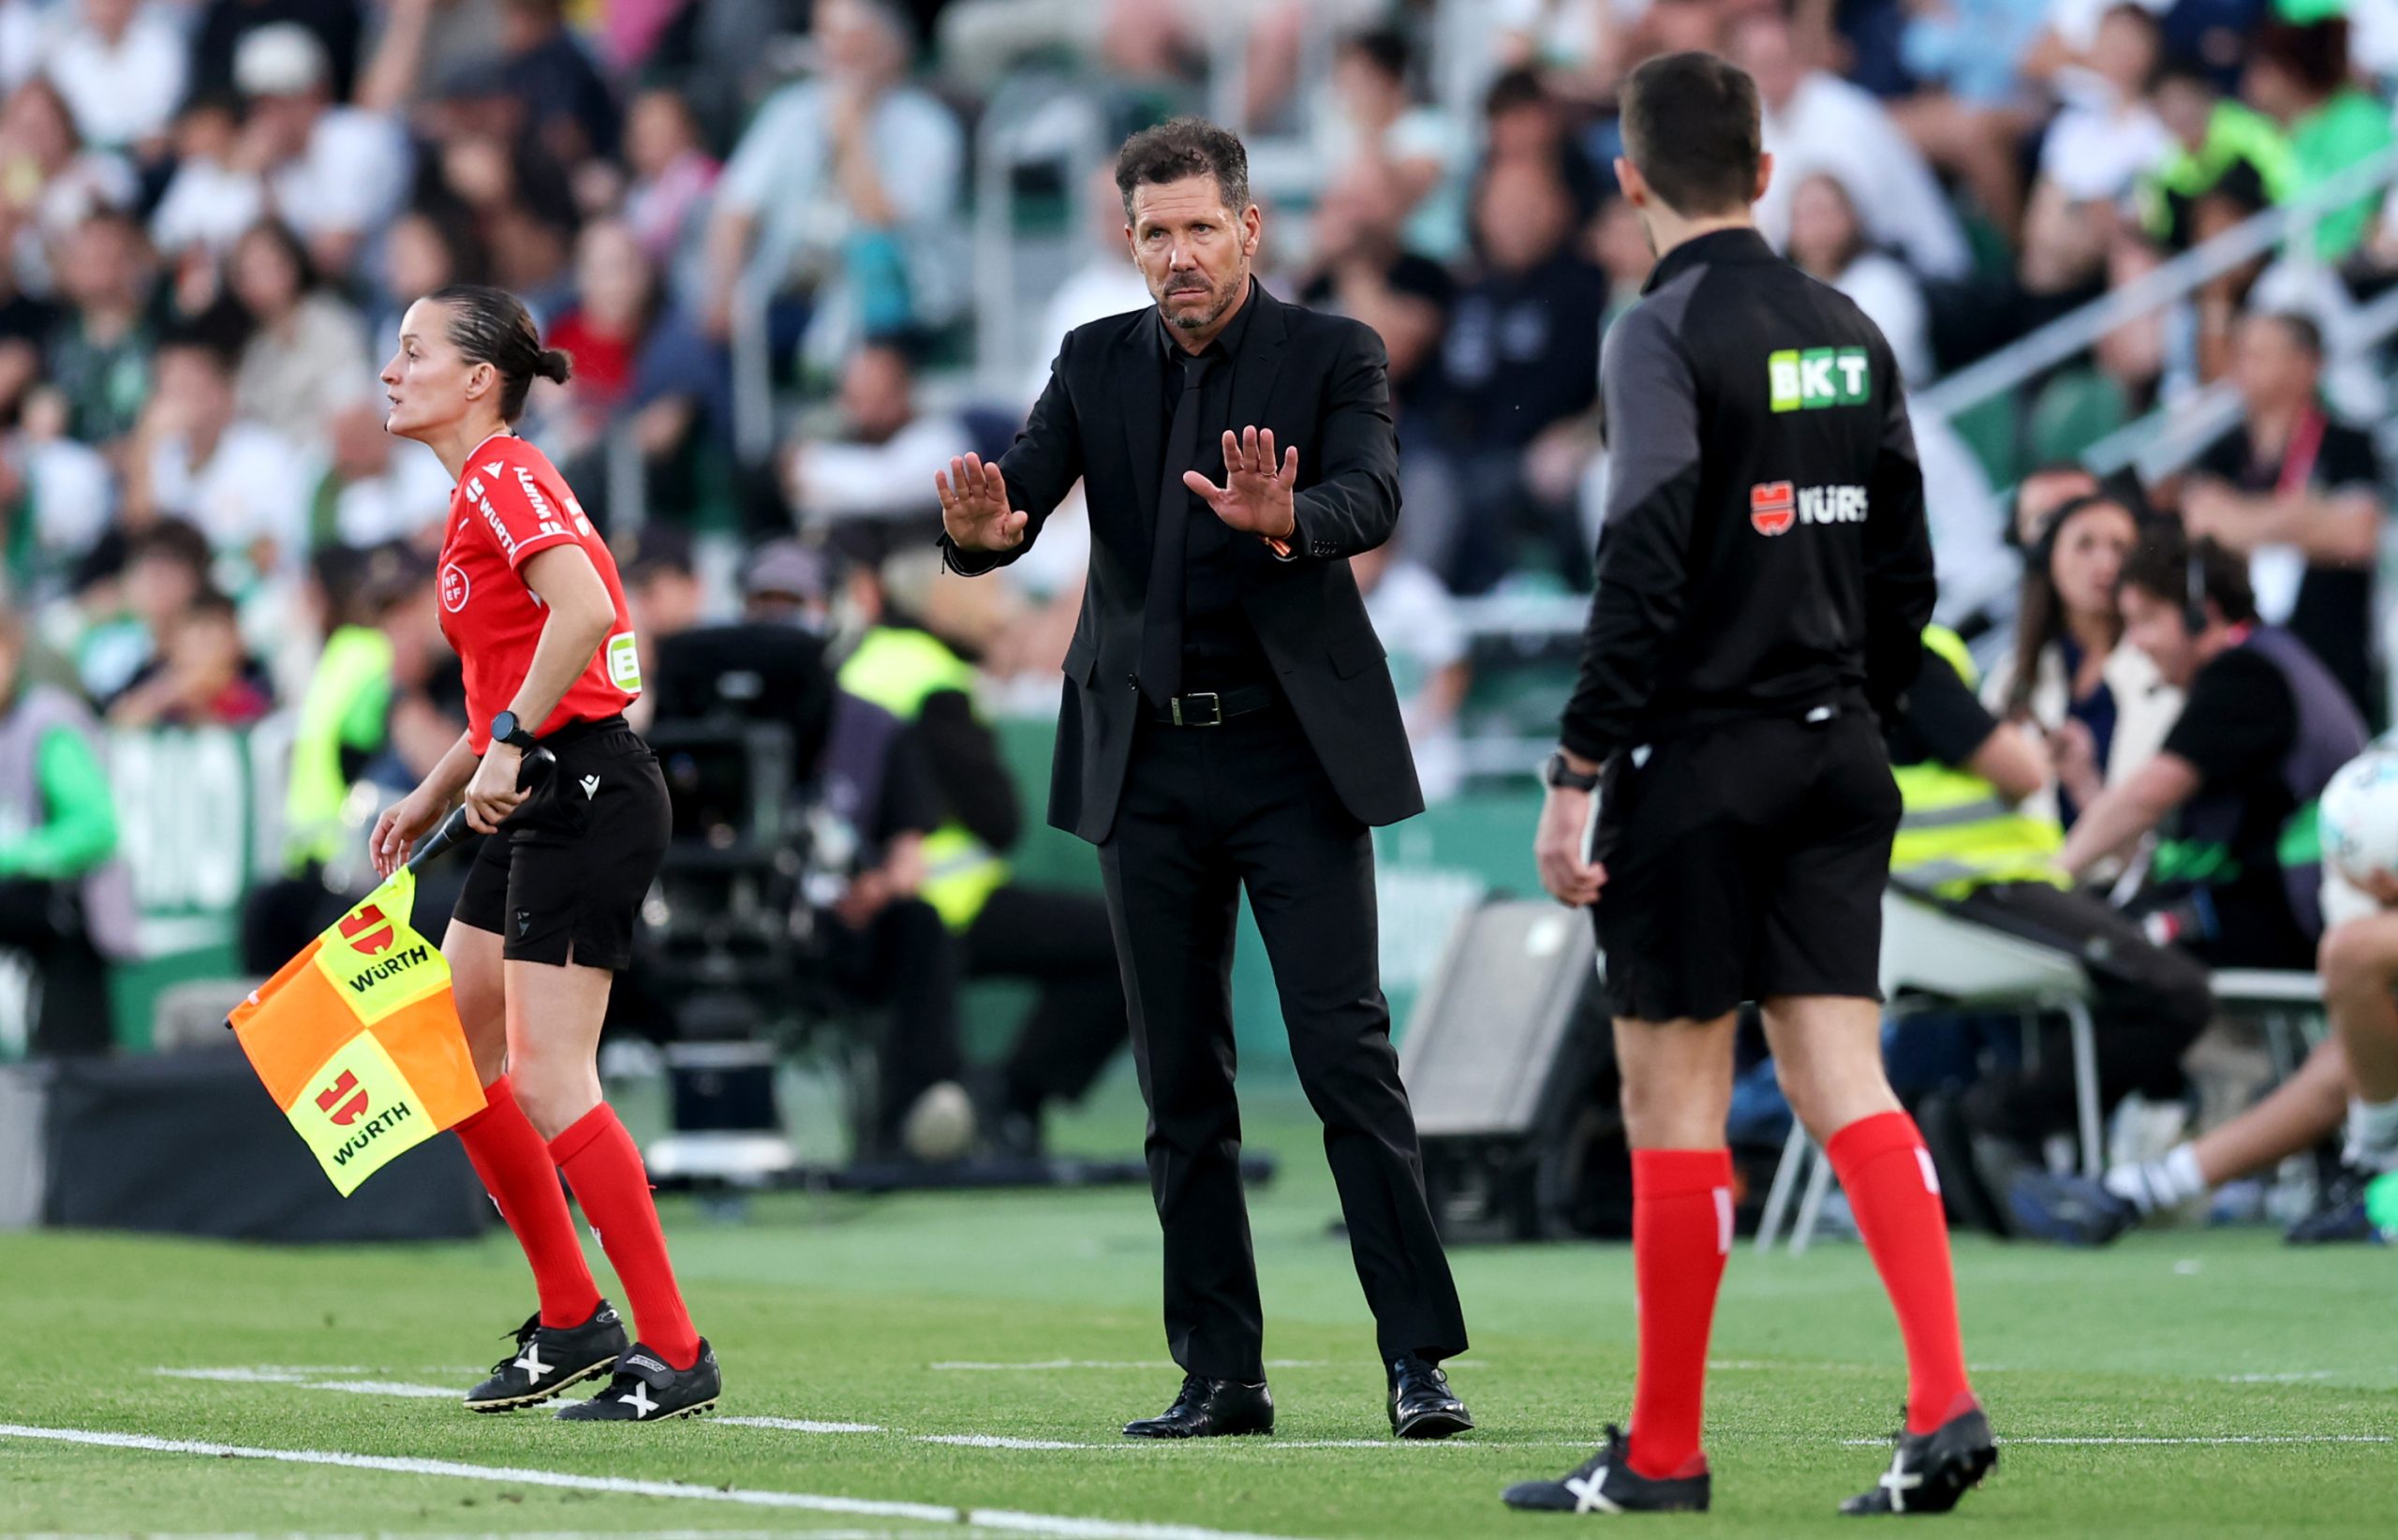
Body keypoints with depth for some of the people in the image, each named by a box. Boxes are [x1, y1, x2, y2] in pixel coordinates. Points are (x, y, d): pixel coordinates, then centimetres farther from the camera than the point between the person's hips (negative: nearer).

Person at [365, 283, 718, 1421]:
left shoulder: (505, 479, -12)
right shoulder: (479, 493, 18)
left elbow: (583, 611, -28)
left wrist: (508, 744, -25)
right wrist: (433, 796, 22)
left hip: (588, 797, -10)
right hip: (539, 804, 10)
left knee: (549, 1084, -12)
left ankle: (674, 1355, -9)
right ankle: (572, 1319, 21)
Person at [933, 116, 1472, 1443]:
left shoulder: (1331, 355, -2)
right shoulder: (1097, 365, 8)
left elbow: (1373, 497, -19)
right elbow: (1022, 485, -4)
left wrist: (1285, 515, -41)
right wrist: (981, 528, -29)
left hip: (1295, 756, -4)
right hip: (1149, 763, 4)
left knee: (1347, 1056, -9)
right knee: (1182, 1085, 6)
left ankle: (1418, 1359, -8)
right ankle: (1221, 1374, 11)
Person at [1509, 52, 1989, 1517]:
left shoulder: (1667, 336, -11)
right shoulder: (1849, 332, 10)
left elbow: (1646, 572, -18)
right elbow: (1908, 570, 13)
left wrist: (1578, 772, -15)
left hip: (1699, 762, -6)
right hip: (1834, 762, 6)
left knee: (1673, 1101, 2)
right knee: (1841, 1078, 4)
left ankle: (1664, 1453, 8)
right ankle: (1946, 1406, -10)